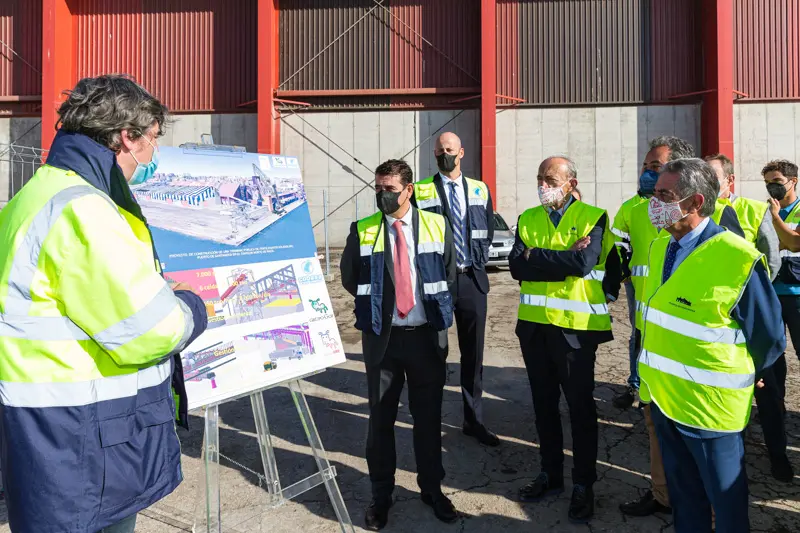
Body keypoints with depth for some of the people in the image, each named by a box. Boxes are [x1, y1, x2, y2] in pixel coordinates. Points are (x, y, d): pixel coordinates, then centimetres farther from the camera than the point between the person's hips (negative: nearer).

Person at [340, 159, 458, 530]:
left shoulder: (438, 226, 0)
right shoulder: (362, 231, -2)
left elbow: (451, 273, 10)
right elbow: (349, 279, 8)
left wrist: (435, 307, 6)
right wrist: (375, 302, 5)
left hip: (427, 336, 1)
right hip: (381, 337, 0)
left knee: (428, 417, 12)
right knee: (380, 419, 10)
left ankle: (432, 489, 31)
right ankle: (380, 496, 27)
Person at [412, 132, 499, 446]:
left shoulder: (479, 190, 10)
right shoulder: (421, 192, -1)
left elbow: (488, 232, 15)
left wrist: (478, 263, 6)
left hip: (472, 279, 3)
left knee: (473, 354, 9)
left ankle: (474, 420, 22)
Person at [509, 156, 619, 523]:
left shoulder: (593, 217, -4)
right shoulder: (527, 219, 8)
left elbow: (584, 263, -20)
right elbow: (516, 266, -6)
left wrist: (536, 255, -11)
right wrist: (563, 261, -14)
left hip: (575, 325, -4)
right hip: (533, 323, 5)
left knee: (580, 405, 7)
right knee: (543, 402, 15)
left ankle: (583, 484, 23)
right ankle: (551, 474, 32)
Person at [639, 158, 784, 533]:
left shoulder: (738, 257, -20)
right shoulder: (659, 248, 3)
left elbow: (769, 339, -11)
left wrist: (739, 379, 4)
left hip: (710, 408, -6)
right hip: (662, 399, 6)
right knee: (683, 499, 22)